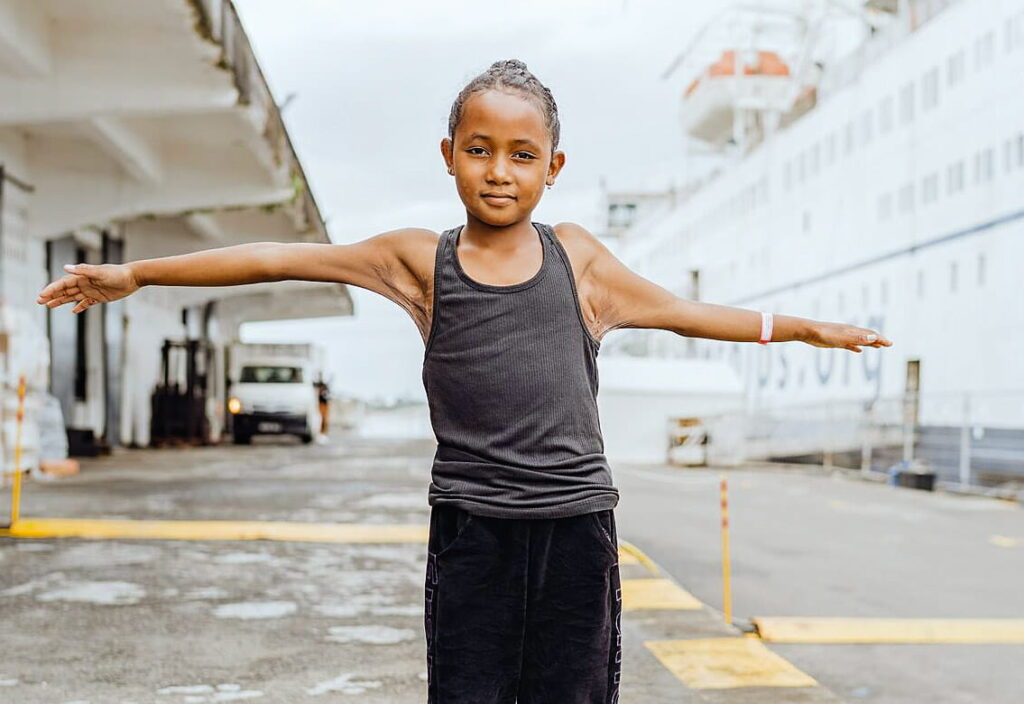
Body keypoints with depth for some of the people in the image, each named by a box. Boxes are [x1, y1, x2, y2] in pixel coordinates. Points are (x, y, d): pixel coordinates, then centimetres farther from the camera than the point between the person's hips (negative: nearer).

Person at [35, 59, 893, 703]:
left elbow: (685, 311, 16)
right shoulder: (420, 261, 2)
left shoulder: (578, 257, 6)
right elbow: (283, 257, 1)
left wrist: (811, 328, 21)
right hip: (472, 532, -1)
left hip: (576, 525, 1)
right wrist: (136, 272, 2)